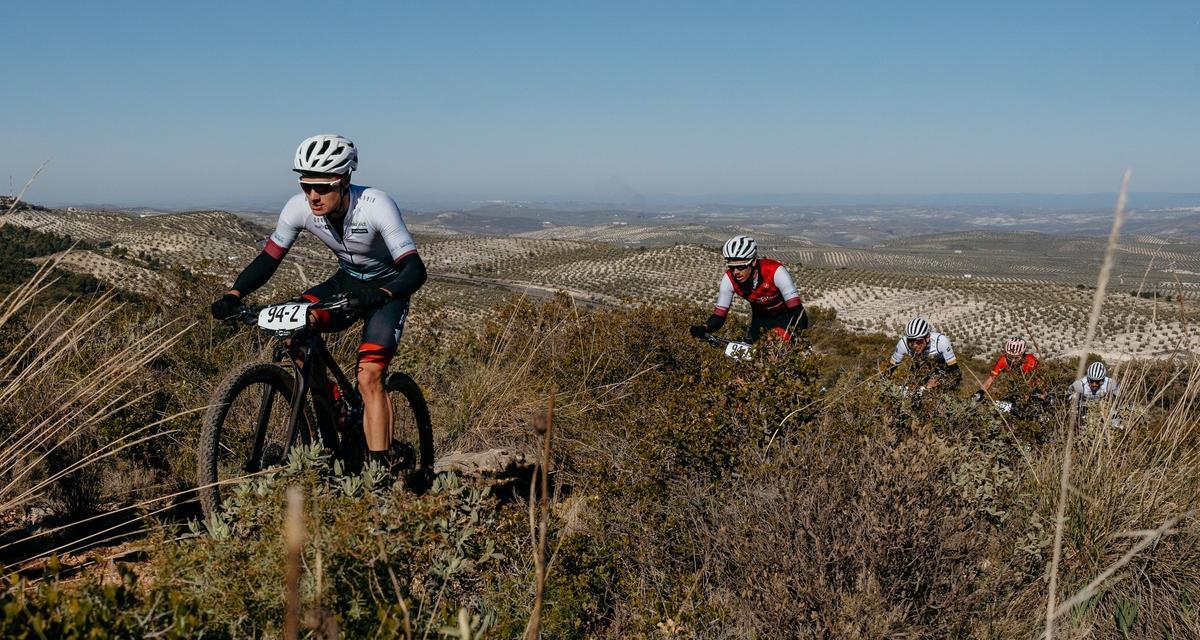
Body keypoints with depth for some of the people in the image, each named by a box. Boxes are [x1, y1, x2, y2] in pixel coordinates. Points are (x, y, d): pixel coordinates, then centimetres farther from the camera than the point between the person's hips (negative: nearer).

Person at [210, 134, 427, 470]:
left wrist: (381, 295, -56)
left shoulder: (376, 205, -31)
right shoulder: (299, 208, -18)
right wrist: (233, 295, -26)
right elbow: (269, 258, -10)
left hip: (387, 288, -5)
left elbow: (416, 269, -37)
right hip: (346, 282, 5)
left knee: (368, 376, -21)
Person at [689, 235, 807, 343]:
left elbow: (797, 309, -36)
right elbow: (719, 315, -21)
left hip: (785, 315, -4)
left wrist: (797, 332, -51)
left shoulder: (775, 271, -35)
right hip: (761, 317, 4)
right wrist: (703, 329, -41)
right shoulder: (729, 279, -24)